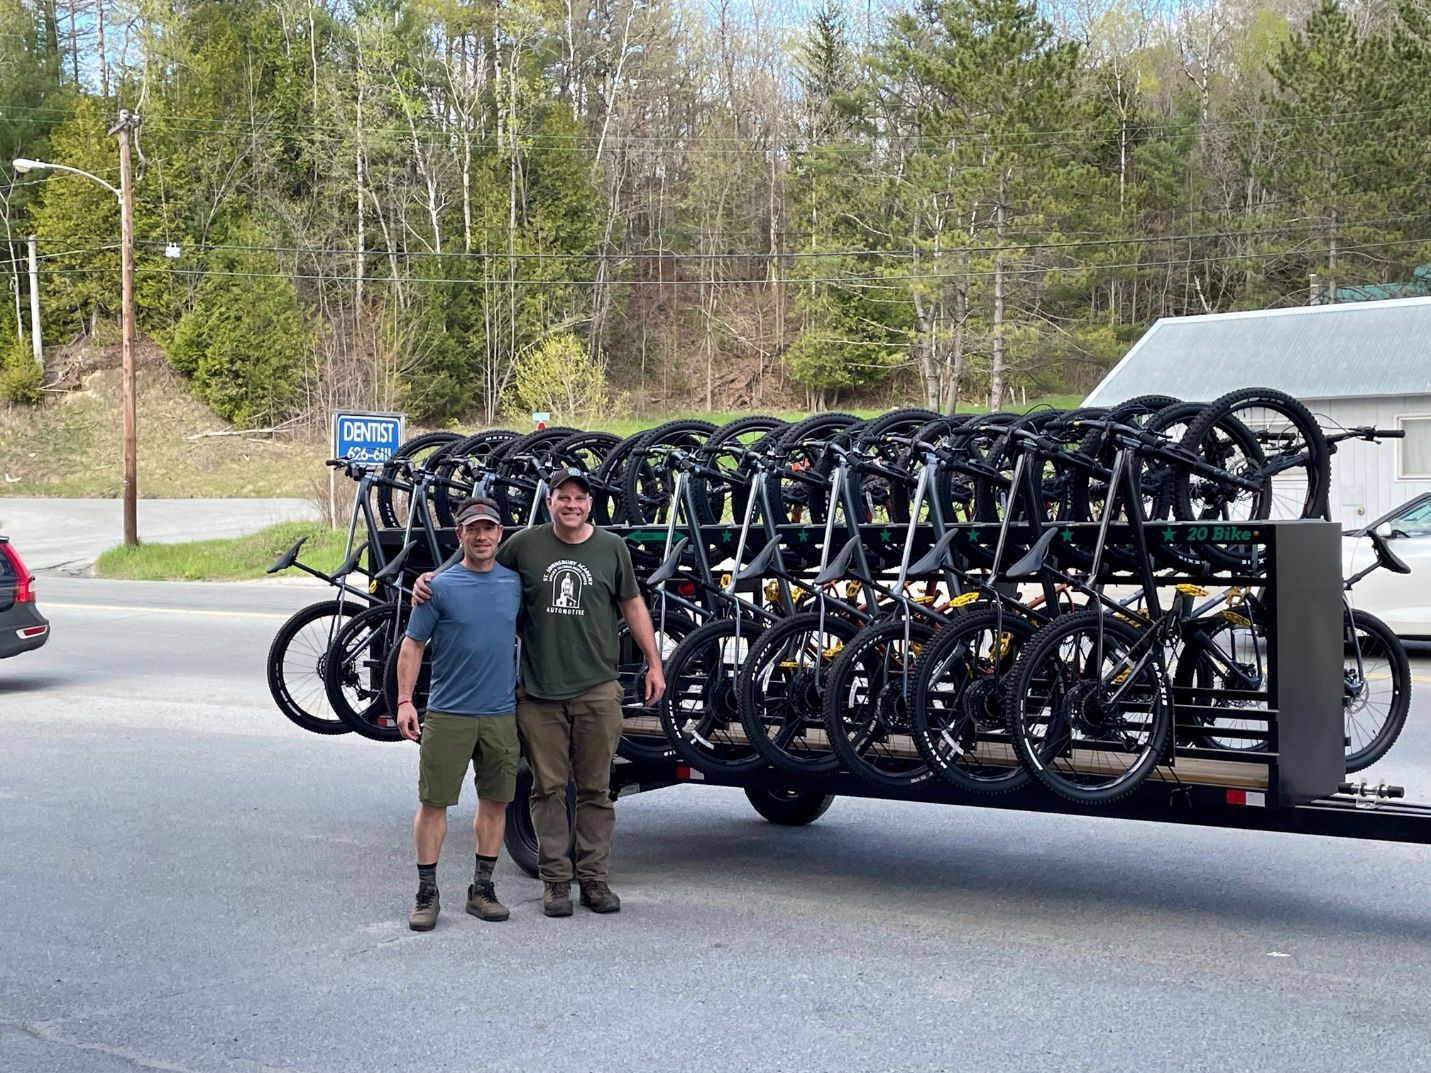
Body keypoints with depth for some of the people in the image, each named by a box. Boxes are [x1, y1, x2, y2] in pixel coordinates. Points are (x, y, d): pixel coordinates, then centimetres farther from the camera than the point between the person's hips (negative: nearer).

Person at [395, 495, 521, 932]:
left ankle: (482, 888, 20)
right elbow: (413, 644, -2)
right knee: (434, 802, -1)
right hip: (448, 714, -4)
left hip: (501, 714, 4)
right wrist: (404, 701, -9)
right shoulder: (441, 587, -4)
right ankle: (426, 893, 8)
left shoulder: (515, 583, 8)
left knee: (496, 801, 8)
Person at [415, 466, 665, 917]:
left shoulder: (611, 548, 5)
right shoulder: (525, 545, 2)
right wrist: (430, 581, -3)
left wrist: (654, 663, 11)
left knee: (595, 789, 6)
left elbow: (633, 606, 13)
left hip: (596, 690, 1)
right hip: (539, 692, 0)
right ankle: (555, 880, 14)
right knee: (548, 788, 4)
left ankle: (594, 878, 16)